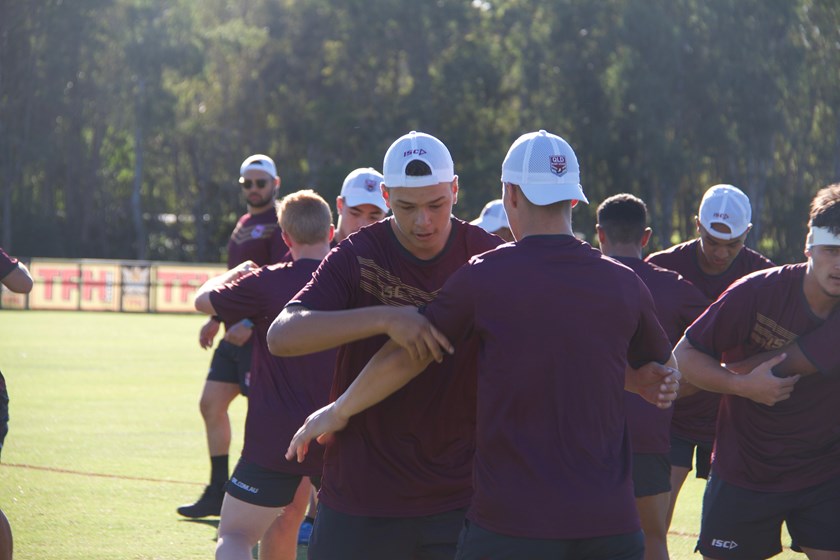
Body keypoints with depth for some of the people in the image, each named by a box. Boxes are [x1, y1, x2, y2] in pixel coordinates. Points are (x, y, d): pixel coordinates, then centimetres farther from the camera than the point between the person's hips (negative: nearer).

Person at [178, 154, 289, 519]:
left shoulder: (279, 225, -10)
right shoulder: (245, 225, 18)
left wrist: (250, 323, -26)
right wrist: (216, 320, 26)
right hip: (236, 334, 10)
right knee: (211, 404, 10)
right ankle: (217, 494, 18)